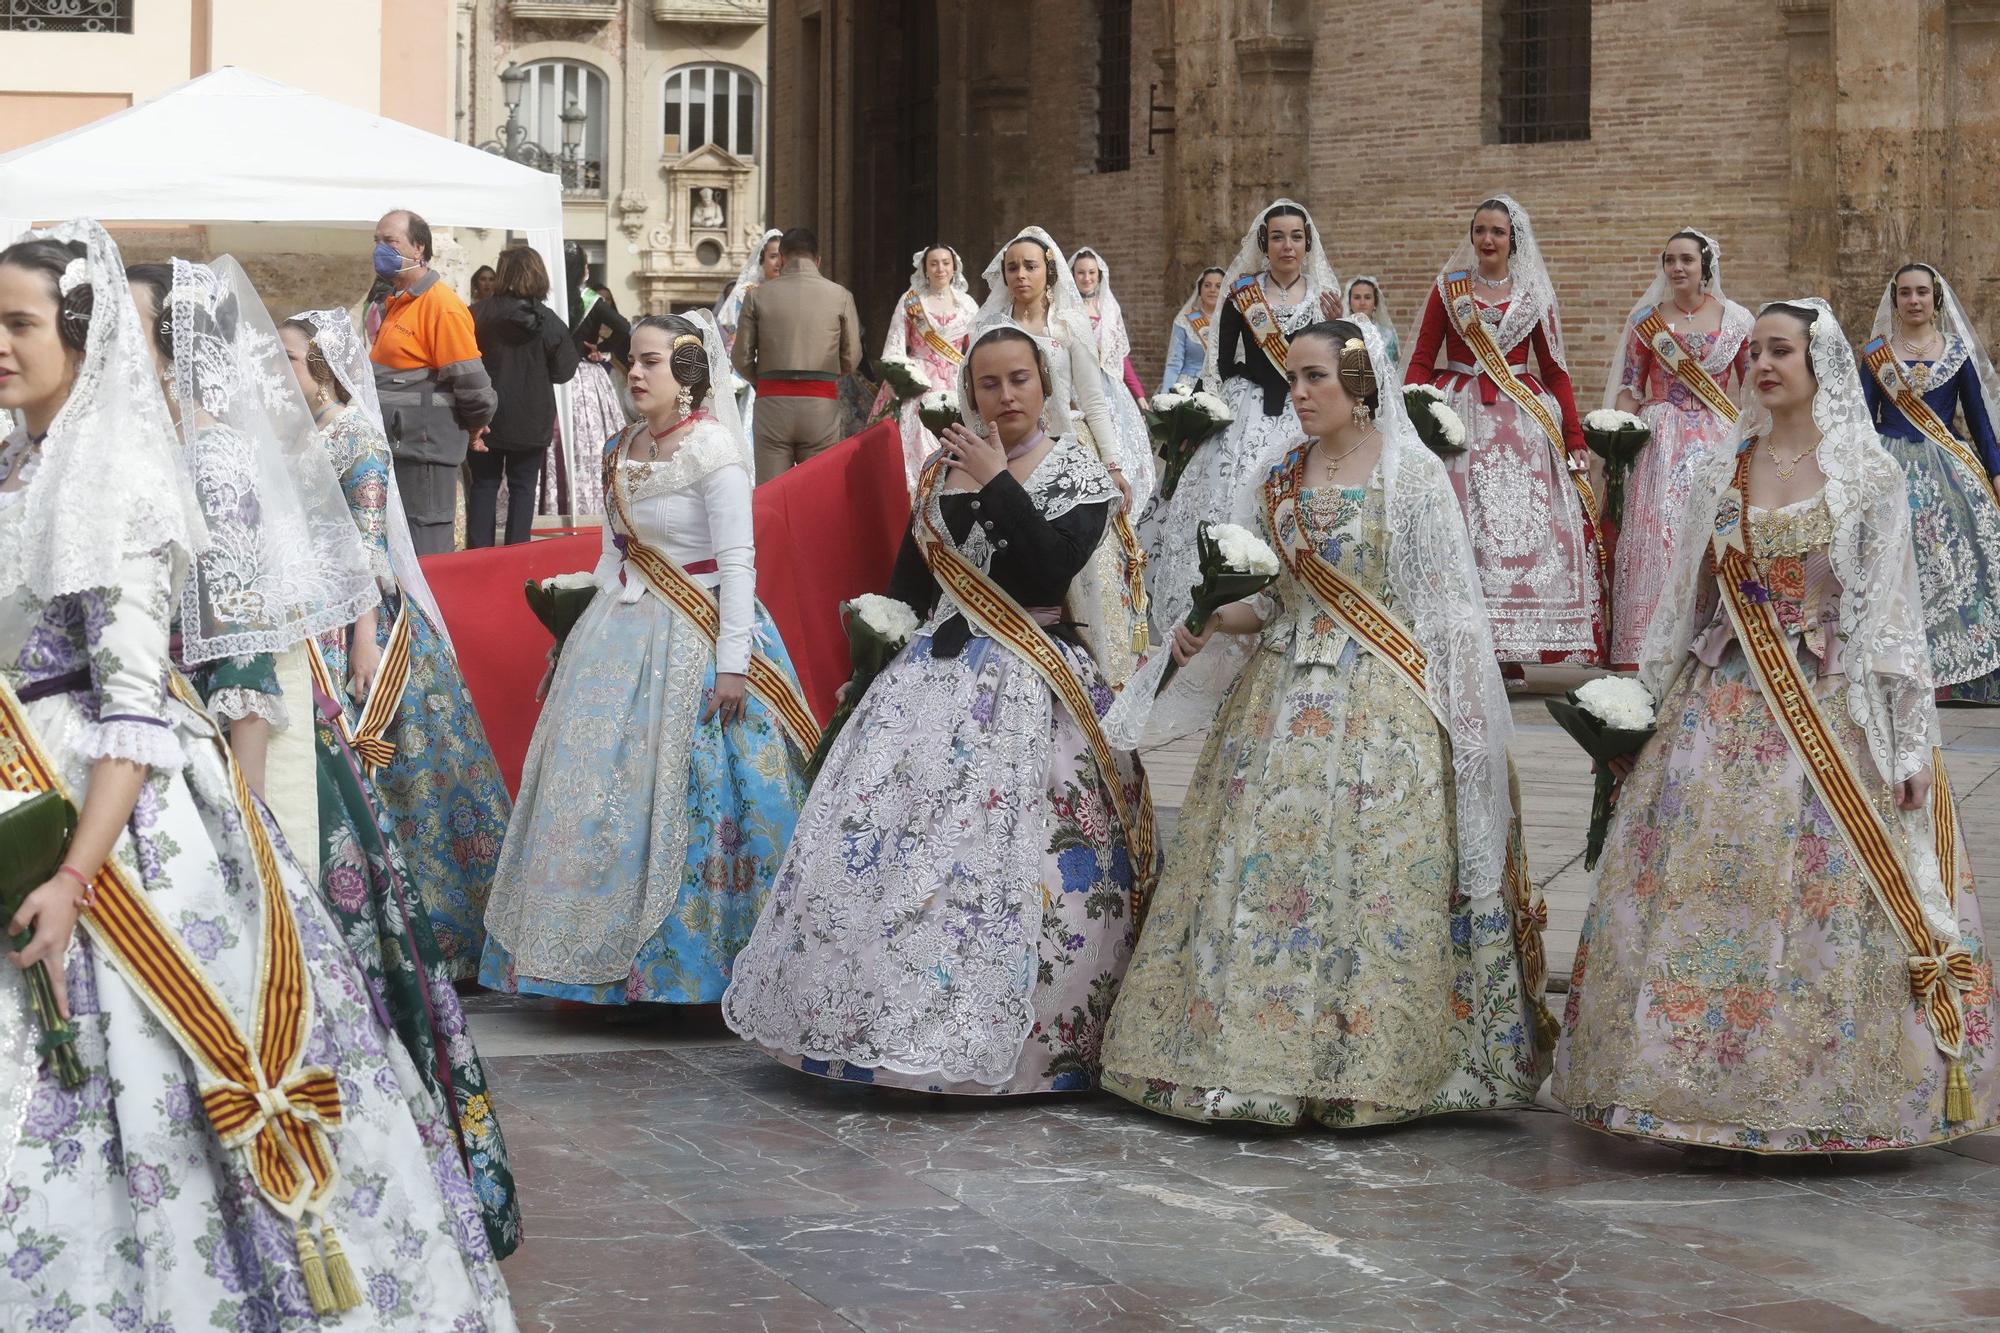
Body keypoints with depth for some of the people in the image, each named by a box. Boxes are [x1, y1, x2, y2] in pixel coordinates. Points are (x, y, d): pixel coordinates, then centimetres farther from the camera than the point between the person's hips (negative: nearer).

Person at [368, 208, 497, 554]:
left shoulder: (441, 306, -14)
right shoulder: (394, 303, 16)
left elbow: (471, 382, -17)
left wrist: (474, 427, -1)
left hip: (424, 452, -10)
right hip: (393, 447, 10)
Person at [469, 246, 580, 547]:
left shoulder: (480, 314, -9)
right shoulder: (549, 321, -8)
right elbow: (564, 372, -4)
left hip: (487, 417, 0)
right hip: (532, 420, 0)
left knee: (484, 483, 10)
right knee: (523, 487, 9)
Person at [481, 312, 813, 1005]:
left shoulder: (713, 449, -12)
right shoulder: (621, 451, 11)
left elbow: (738, 561, -15)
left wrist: (733, 662, -20)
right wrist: (586, 638, 17)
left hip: (692, 644, -8)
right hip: (619, 636, 8)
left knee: (684, 800, -6)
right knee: (600, 792, 7)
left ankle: (684, 959, 3)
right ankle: (607, 956, 16)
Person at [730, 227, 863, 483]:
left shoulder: (758, 294, 2)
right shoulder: (840, 296, 1)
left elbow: (741, 357, 3)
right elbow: (851, 359, 6)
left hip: (772, 402, 0)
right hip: (821, 404, 0)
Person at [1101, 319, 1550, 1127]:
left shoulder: (1414, 475, -5)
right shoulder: (1282, 480, 12)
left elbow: (1446, 605, -6)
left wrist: (1453, 719, -11)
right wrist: (1214, 621, 0)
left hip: (1382, 704, -6)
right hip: (1285, 697, 6)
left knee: (1373, 882, -8)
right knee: (1259, 873, 1)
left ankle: (1373, 1064, 1)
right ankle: (1268, 1057, 9)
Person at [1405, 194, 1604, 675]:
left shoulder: (1534, 296, 9)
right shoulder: (1448, 289, 8)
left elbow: (1555, 371, 9)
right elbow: (1421, 360, 3)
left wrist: (1575, 440, 1)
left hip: (1522, 419, 1)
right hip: (1459, 417, -1)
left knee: (1518, 526, -4)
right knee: (1461, 527, -6)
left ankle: (1511, 654, 1)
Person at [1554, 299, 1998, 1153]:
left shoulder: (1868, 476, -2)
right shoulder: (1722, 471, 10)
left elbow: (1892, 612, -4)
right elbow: (1686, 602, 13)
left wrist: (1910, 740, -8)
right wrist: (1642, 712, 11)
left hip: (1834, 714, -4)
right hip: (1724, 710, 4)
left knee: (1826, 900, -4)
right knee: (1700, 892, 0)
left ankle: (1824, 1096, 5)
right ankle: (1709, 1085, 8)